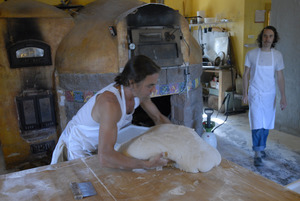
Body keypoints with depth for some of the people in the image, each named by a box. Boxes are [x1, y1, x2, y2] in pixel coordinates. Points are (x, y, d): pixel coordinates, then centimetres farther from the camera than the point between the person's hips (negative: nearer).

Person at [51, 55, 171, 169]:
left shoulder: (139, 91, -16)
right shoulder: (110, 103, -41)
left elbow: (158, 117, 3)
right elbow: (104, 158, -47)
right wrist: (148, 165, -47)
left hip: (97, 142, 7)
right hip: (78, 148, -7)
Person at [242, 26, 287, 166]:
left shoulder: (277, 55, 0)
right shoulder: (251, 54, -5)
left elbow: (280, 77, 3)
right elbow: (246, 74, 1)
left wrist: (283, 97, -2)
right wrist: (245, 93, -1)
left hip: (270, 94, 3)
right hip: (255, 93, -3)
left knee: (266, 124, 11)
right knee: (257, 124, -7)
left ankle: (261, 147, 31)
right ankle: (257, 154, -1)